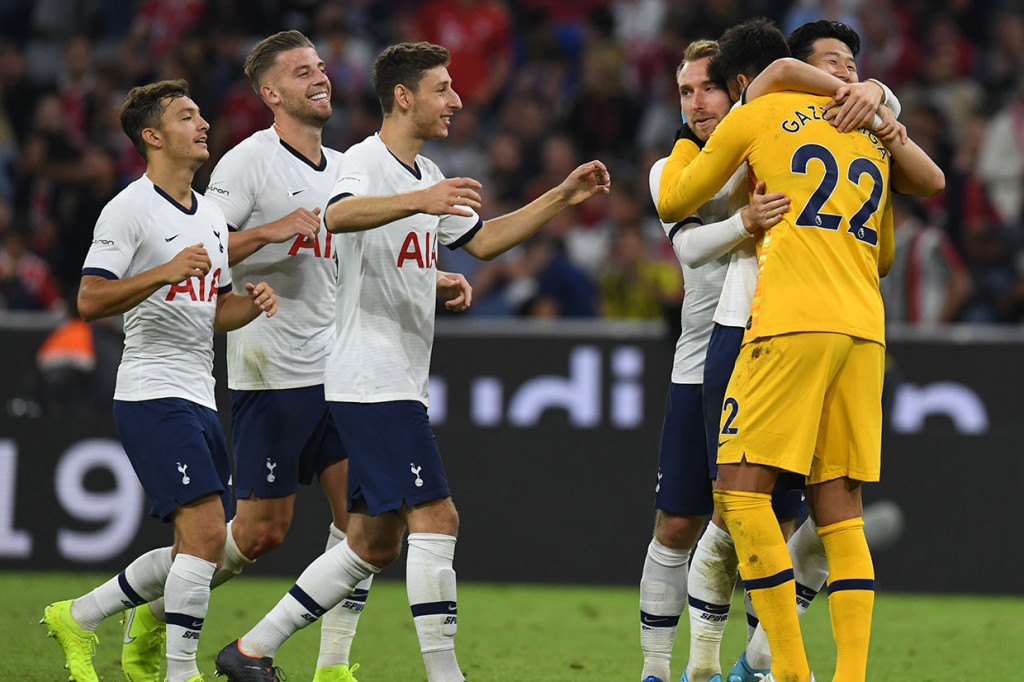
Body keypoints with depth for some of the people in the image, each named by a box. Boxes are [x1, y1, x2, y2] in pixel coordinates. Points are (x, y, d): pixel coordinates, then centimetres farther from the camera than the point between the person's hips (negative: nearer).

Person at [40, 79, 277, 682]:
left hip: (199, 400, 9)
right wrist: (166, 272, -26)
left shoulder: (212, 215, 17)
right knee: (207, 533, -19)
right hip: (153, 397, -9)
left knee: (200, 552, 8)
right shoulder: (130, 209, -9)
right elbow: (90, 299, -16)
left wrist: (253, 303, 4)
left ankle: (77, 617, 23)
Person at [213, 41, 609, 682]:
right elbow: (340, 216, -34)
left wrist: (562, 198, 19)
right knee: (436, 517, -14)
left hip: (398, 384, 10)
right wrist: (418, 201, -51)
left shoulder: (427, 175, 18)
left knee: (375, 542, 10)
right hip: (372, 381, -10)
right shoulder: (367, 160, -12)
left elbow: (481, 239, 28)